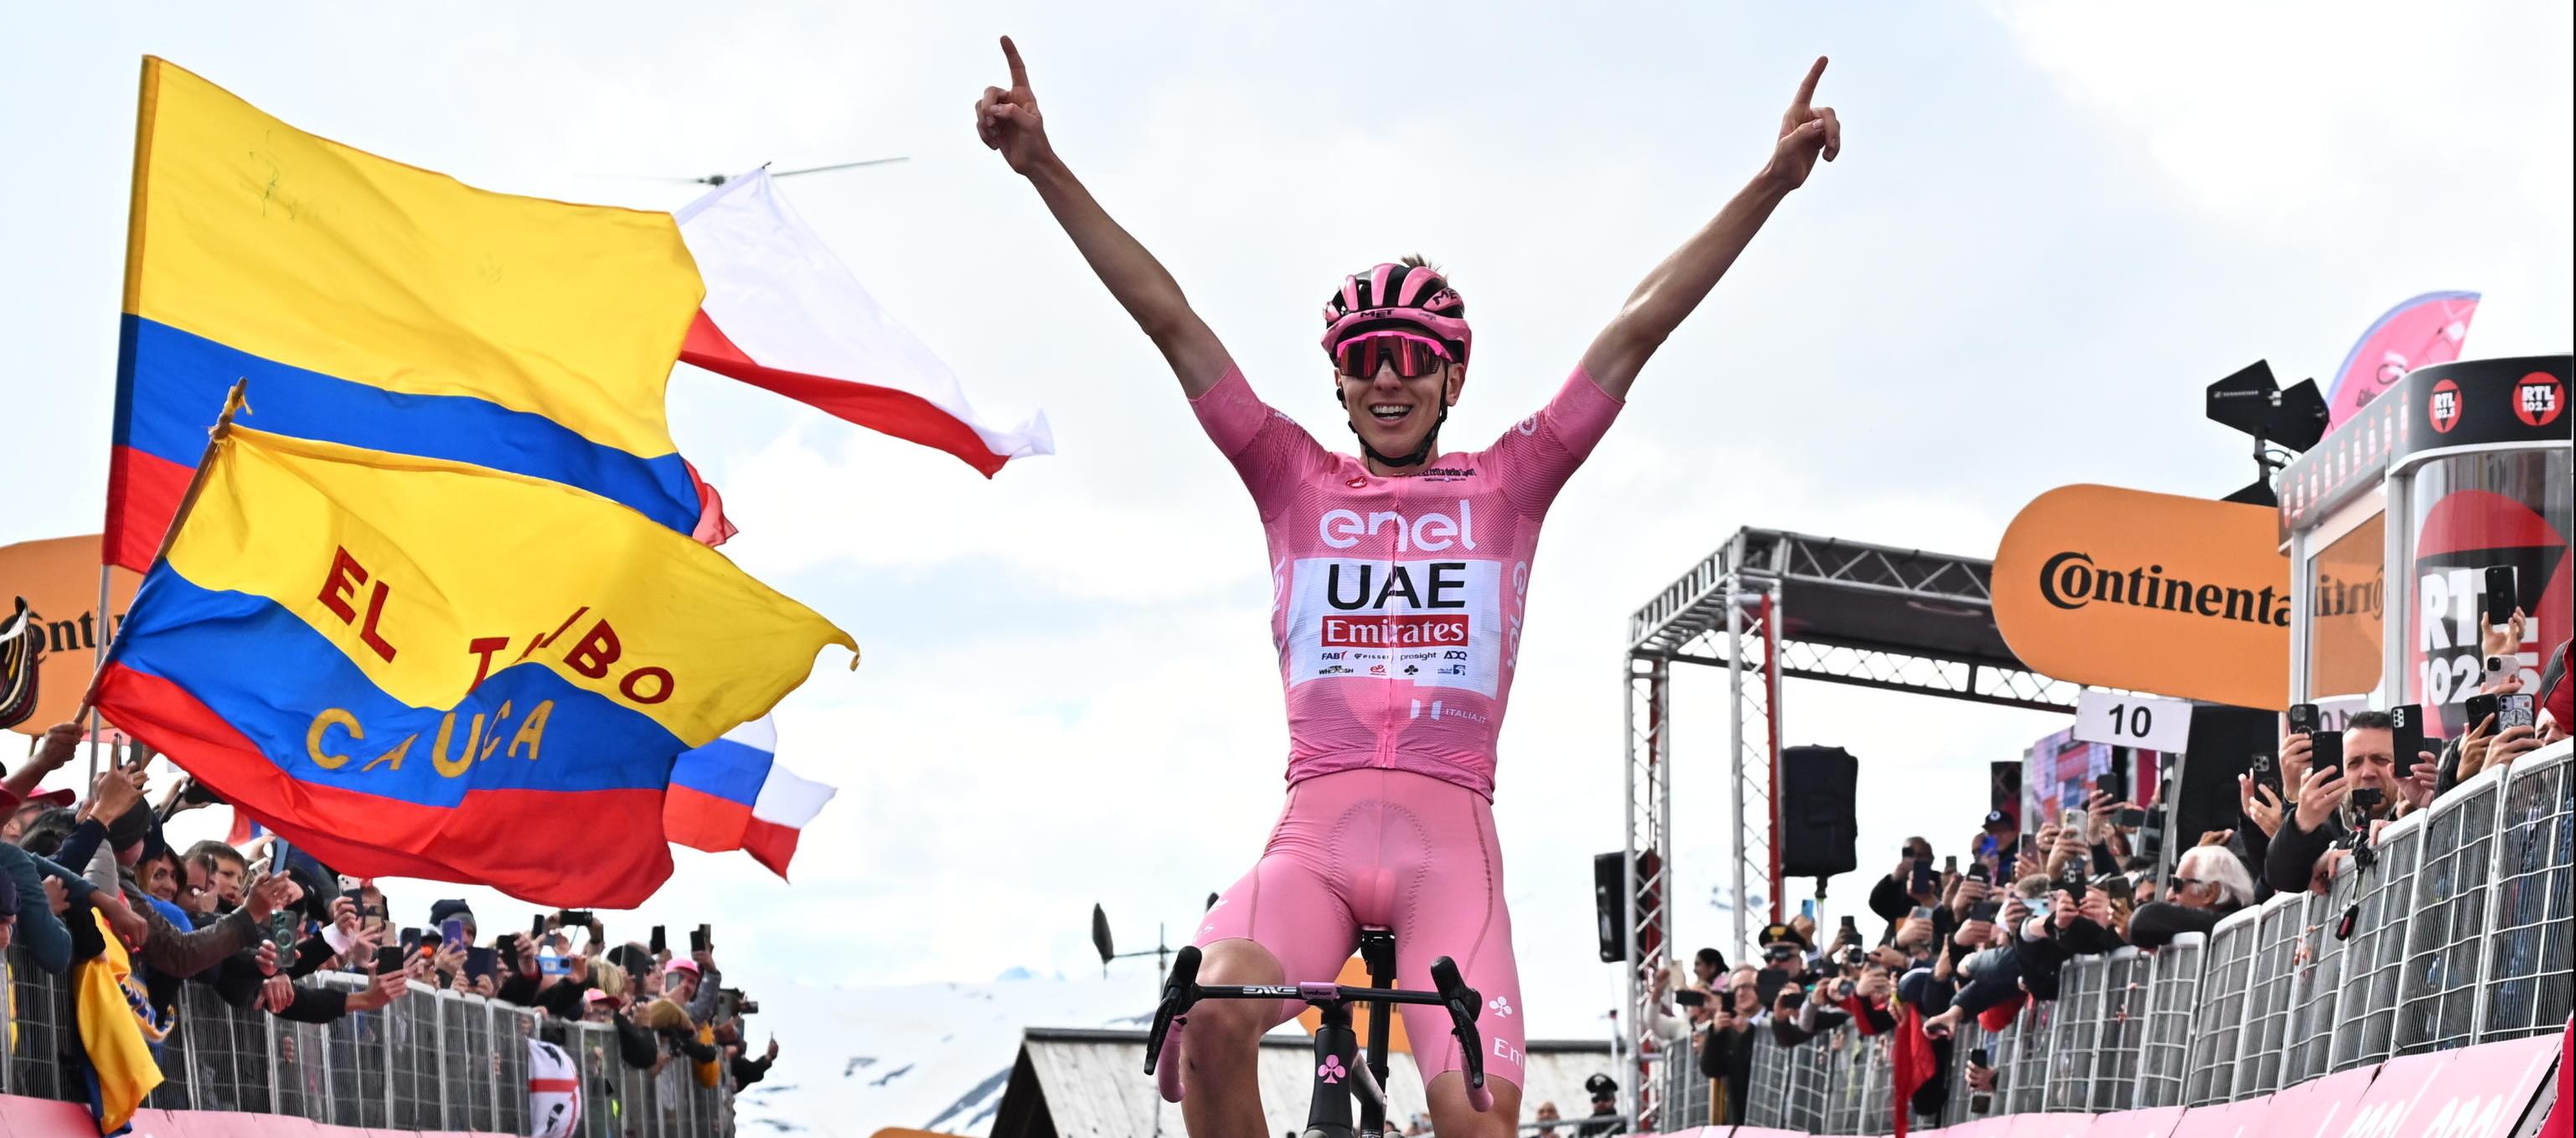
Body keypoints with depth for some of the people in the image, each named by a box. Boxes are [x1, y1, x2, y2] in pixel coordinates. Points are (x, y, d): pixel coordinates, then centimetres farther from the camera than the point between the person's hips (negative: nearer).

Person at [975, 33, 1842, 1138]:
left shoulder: (1506, 486, 14)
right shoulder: (1295, 480, 16)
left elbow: (1638, 329, 10)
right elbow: (1167, 317, 11)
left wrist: (1775, 178, 6)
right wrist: (1044, 166, 7)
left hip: (1447, 843, 0)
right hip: (1313, 830, 0)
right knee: (1210, 1017, -29)